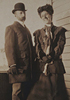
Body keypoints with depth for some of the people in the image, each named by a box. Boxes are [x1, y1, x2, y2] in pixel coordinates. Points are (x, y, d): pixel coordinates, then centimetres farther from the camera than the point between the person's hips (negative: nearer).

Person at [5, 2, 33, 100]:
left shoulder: (27, 30, 24)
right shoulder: (11, 28, -1)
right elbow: (9, 47, -11)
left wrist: (32, 65, 14)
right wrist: (12, 65, -20)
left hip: (28, 67, 8)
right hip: (19, 66, -7)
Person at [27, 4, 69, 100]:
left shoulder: (59, 30, 11)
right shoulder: (38, 33, 18)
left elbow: (60, 46, 0)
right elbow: (37, 48, 9)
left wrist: (50, 57, -11)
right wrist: (42, 57, -10)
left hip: (55, 65, -2)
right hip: (41, 66, 2)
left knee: (57, 91, -3)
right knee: (39, 92, -2)